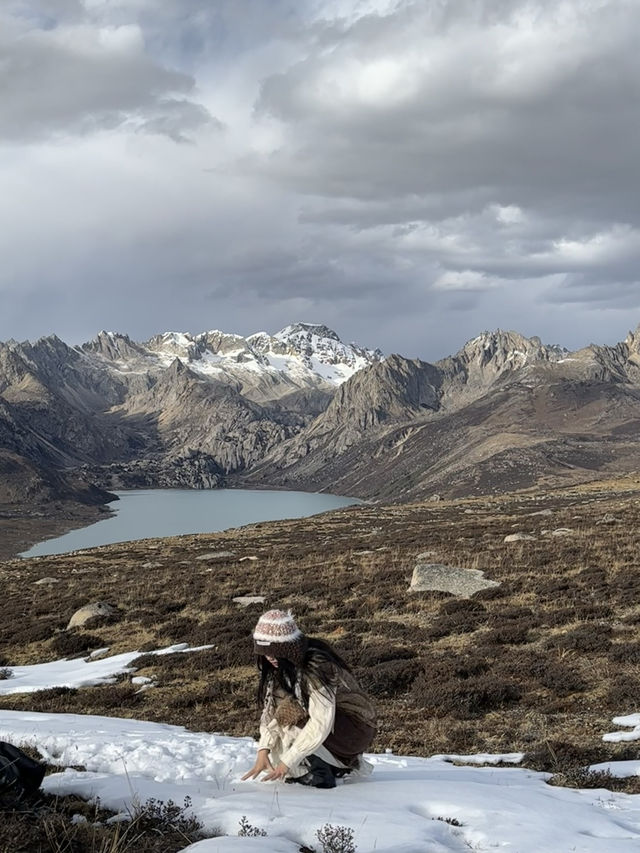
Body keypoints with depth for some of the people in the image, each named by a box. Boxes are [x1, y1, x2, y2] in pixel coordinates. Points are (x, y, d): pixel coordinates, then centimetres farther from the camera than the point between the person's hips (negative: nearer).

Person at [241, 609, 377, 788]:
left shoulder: (317, 666, -29)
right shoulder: (282, 666, -4)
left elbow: (321, 722, -33)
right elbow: (271, 708, -5)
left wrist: (288, 761, -32)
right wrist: (263, 751, -18)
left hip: (356, 729, -8)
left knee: (290, 713, -26)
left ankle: (321, 774, -12)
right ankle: (342, 764, 10)